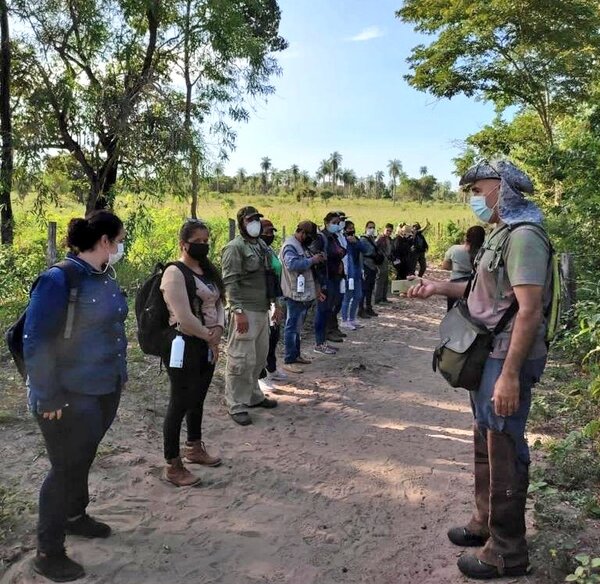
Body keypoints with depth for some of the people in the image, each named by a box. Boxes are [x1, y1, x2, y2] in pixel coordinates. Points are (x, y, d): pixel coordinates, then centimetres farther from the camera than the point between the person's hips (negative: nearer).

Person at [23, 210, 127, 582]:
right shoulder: (59, 279, -21)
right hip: (70, 397, -7)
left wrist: (121, 374, 15)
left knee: (84, 459, 23)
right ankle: (48, 553, 24)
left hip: (106, 390, 7)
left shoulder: (106, 277, 3)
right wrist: (48, 398, -18)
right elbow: (36, 342, -20)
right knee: (66, 467, 5)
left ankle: (76, 516, 46)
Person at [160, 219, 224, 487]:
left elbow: (218, 304, 11)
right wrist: (209, 337, -11)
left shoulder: (208, 271, 12)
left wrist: (218, 330, -8)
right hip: (183, 345, -8)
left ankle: (194, 449, 38)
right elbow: (184, 318, -22)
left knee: (198, 399, 20)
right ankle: (172, 466, 12)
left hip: (207, 345, 8)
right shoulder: (175, 273, -15)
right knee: (180, 402, -1)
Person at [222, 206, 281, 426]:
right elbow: (230, 283, -17)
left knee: (259, 357, 16)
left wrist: (276, 303, 20)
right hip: (245, 312, -9)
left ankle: (253, 395, 31)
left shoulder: (262, 245, 16)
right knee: (242, 359, -5)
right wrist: (238, 311, -23)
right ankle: (236, 405, 6)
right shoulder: (235, 248, -10)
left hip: (262, 311, 9)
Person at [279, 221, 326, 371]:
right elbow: (292, 264, -32)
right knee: (293, 327, -6)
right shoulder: (290, 246, -13)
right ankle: (289, 361, -2)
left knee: (297, 326, 17)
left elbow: (309, 270, 23)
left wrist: (317, 290, 18)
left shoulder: (302, 246, 18)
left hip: (305, 294, 10)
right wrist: (312, 260, -22)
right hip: (296, 295, -10)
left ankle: (296, 355, 28)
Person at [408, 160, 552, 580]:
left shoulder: (523, 236, -18)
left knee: (504, 451, 0)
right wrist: (440, 288, 12)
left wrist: (509, 375, -27)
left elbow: (530, 309, -25)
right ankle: (486, 523, 36)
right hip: (490, 354, 10)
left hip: (508, 359, -10)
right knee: (486, 441, 19)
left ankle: (507, 553, 16)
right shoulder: (502, 233, 13)